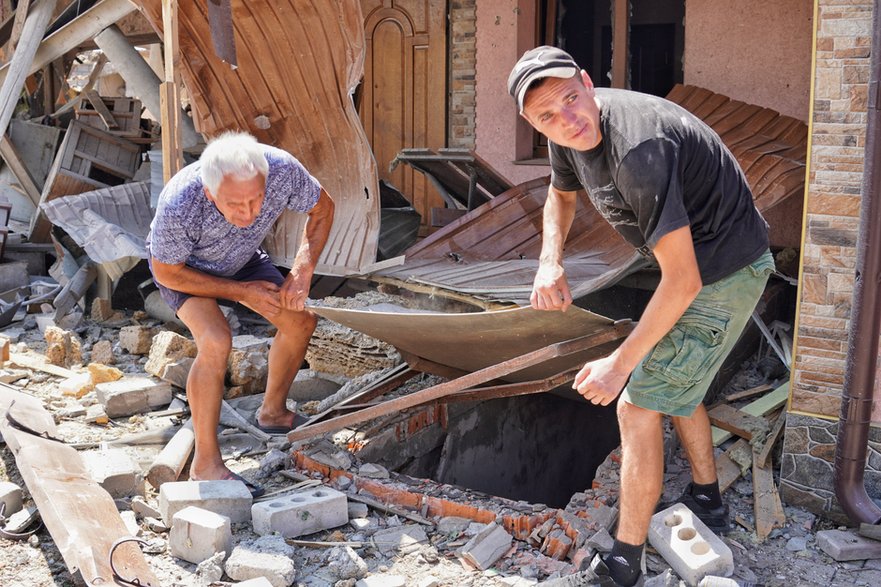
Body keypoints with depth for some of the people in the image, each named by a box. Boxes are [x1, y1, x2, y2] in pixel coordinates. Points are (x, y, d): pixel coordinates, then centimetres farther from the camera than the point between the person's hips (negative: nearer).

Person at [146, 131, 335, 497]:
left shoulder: (282, 170, -37)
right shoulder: (178, 206, -44)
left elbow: (322, 207, -13)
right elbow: (167, 272, -24)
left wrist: (303, 269, -26)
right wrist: (241, 292, -23)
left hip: (241, 257, 5)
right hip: (181, 266, -4)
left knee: (300, 322, 0)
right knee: (215, 342, -27)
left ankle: (273, 412, 24)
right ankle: (205, 464, -14)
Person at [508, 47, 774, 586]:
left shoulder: (639, 150, -35)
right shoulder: (571, 131, -7)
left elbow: (682, 281, -32)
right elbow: (562, 196, 16)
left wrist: (619, 364, -25)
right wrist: (550, 262, -4)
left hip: (725, 272, -9)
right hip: (698, 263, 9)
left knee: (638, 405, -6)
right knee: (674, 386, 25)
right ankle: (708, 501, 45)